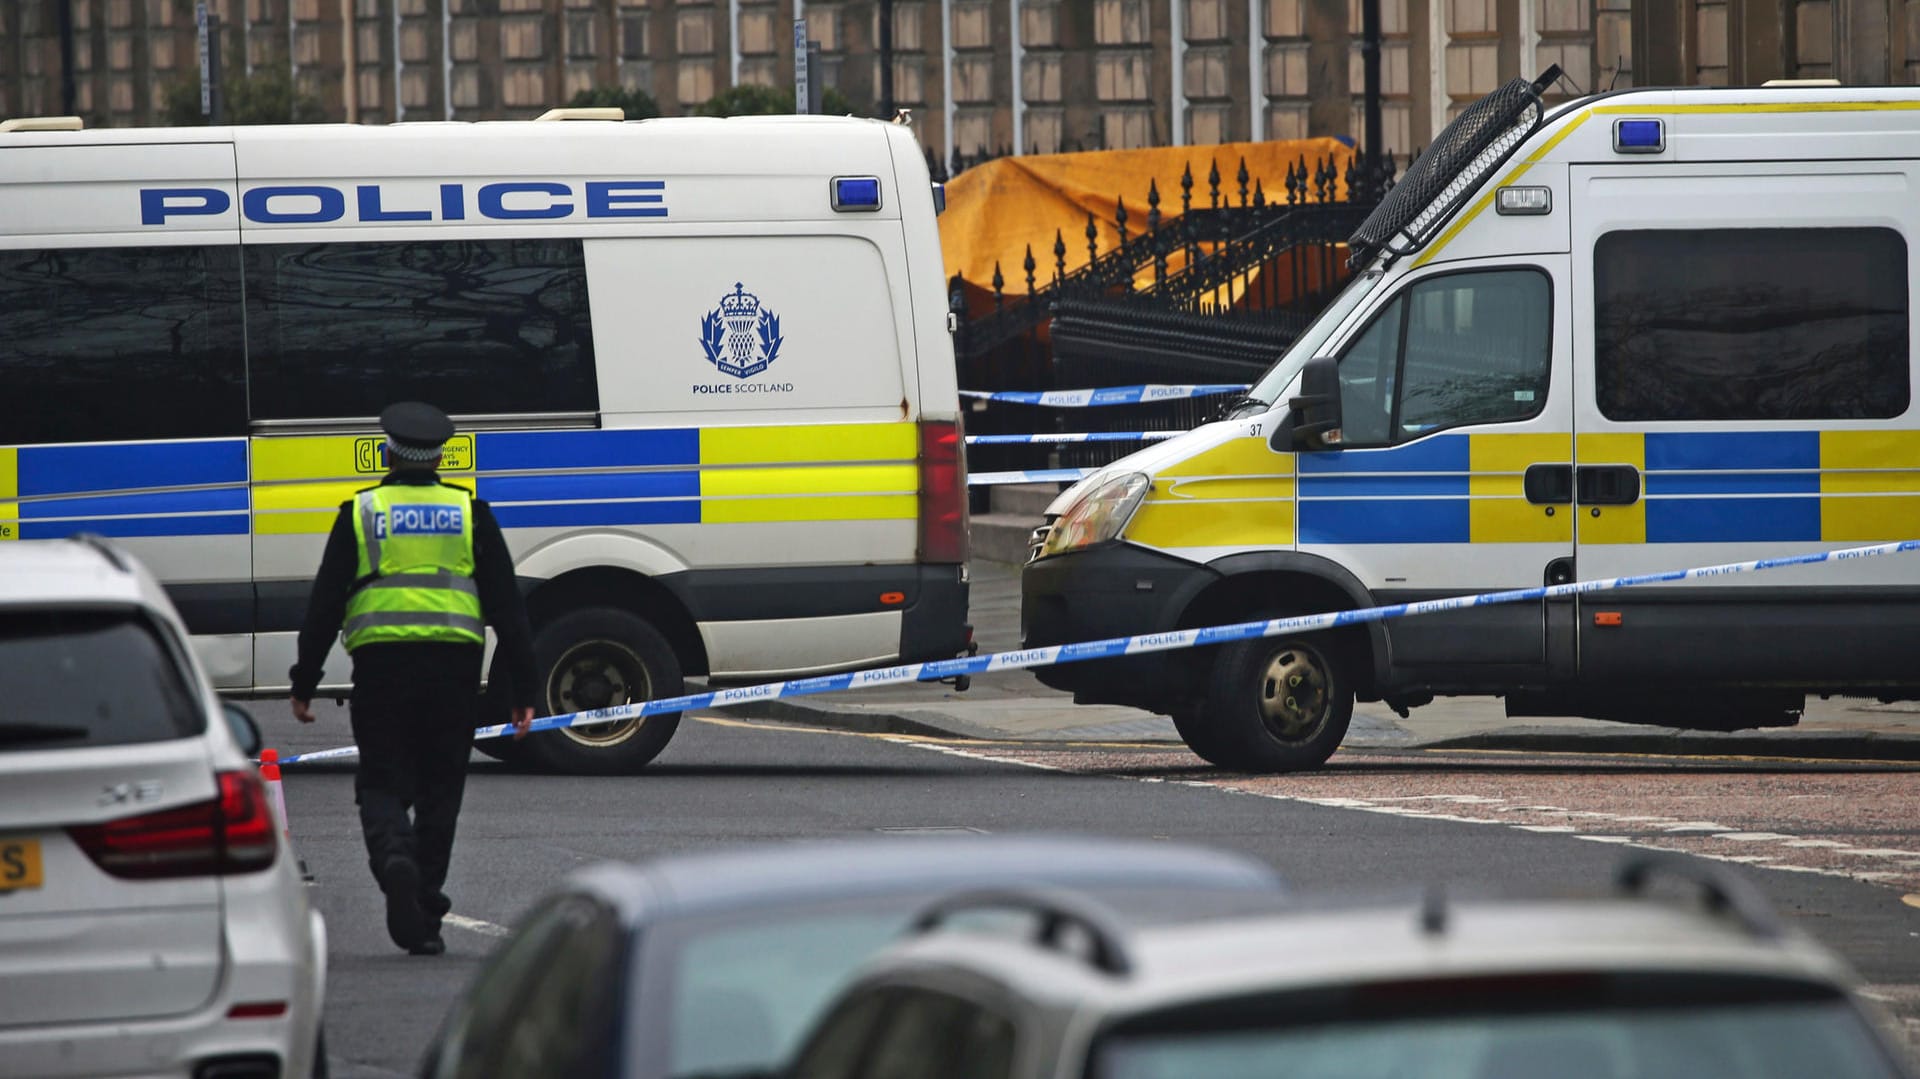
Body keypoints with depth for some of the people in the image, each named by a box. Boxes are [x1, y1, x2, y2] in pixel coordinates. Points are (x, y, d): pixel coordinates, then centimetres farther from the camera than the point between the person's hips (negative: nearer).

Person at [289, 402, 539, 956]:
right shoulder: (471, 514, 9)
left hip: (381, 663, -1)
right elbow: (507, 605, 7)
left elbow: (324, 603, 6)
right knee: (440, 788, 10)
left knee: (382, 783, 6)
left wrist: (304, 683, 11)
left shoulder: (360, 514, 6)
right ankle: (425, 915, 9)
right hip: (454, 669, 1)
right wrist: (521, 691, 9)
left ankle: (394, 858, -26)